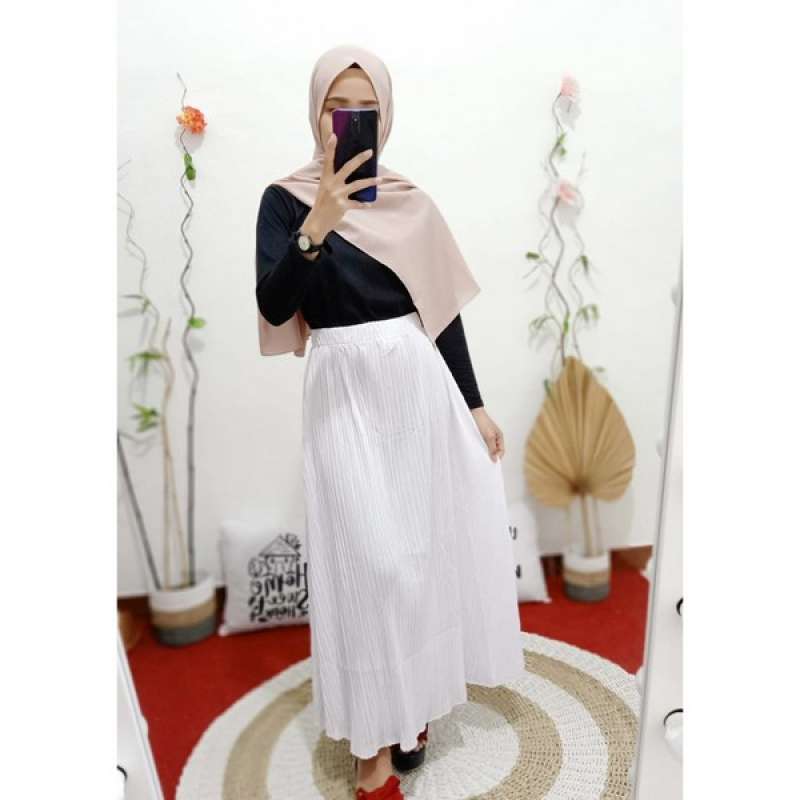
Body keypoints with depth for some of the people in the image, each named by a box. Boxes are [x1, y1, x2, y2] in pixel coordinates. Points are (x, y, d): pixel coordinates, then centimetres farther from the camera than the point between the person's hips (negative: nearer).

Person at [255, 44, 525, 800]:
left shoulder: (412, 202, 8)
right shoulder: (286, 199, 0)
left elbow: (444, 313, 9)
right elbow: (273, 307, -15)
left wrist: (476, 407, 7)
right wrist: (318, 226, -28)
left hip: (419, 383, 4)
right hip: (344, 393, -3)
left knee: (430, 538, 11)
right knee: (372, 556, -3)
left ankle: (418, 688, 37)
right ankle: (377, 728, 20)